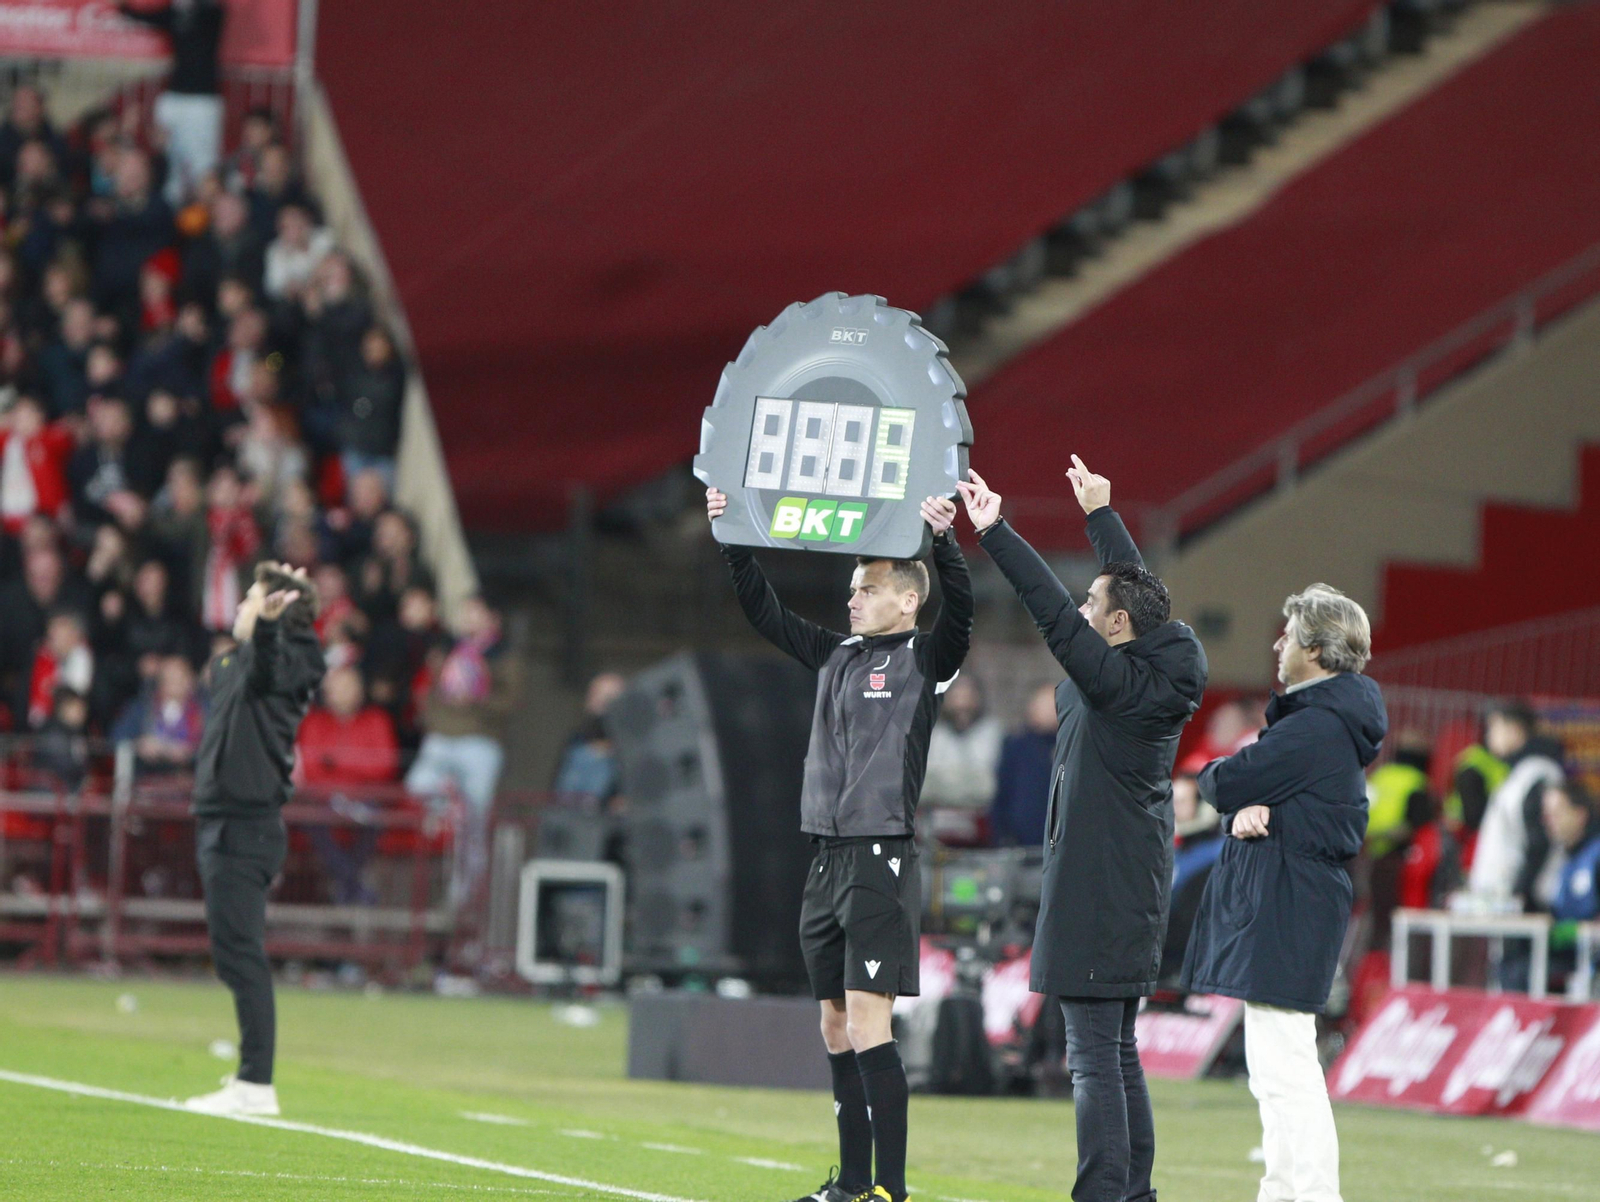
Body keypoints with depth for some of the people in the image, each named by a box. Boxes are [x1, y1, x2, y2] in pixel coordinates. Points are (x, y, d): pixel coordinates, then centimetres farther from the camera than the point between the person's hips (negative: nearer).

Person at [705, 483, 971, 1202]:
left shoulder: (926, 660, -3)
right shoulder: (836, 656, 15)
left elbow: (959, 608, -20)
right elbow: (764, 612, 20)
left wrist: (943, 540, -33)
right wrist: (733, 542, 10)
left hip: (883, 860, -8)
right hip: (827, 861, 8)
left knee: (867, 1024, -13)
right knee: (836, 1027, 10)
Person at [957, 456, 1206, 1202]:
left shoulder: (1120, 684, -18)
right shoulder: (1159, 673, 7)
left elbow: (1053, 611, -22)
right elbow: (1135, 586, 22)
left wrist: (993, 531, -19)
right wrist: (1100, 513, 33)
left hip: (1098, 899, -10)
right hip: (1133, 889, 10)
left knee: (1094, 1058, -10)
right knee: (1118, 1053, 15)